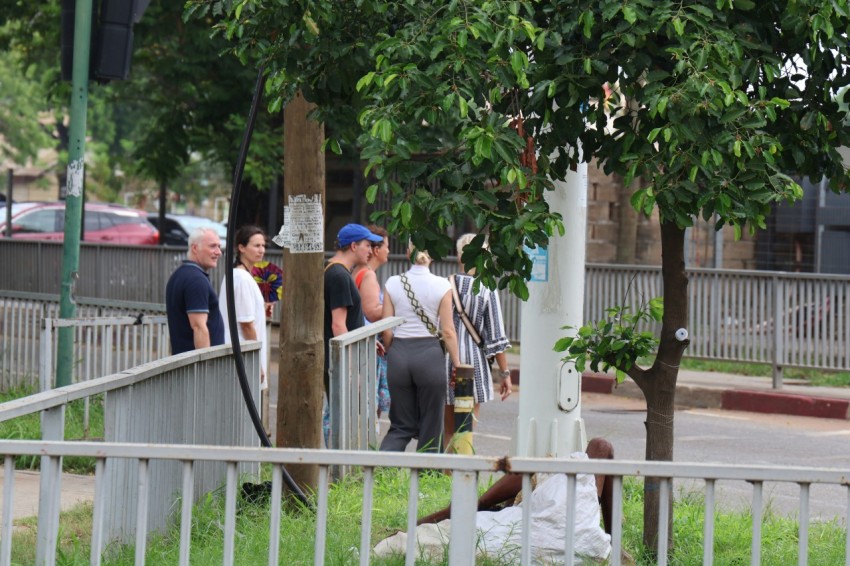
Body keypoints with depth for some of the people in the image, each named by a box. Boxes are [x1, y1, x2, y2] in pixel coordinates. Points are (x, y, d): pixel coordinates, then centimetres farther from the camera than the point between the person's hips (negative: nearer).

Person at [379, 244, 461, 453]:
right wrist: (457, 365, 1)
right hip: (430, 354, -2)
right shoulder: (441, 286, -5)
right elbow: (448, 331, -6)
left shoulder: (393, 284, 0)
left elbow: (387, 330, 1)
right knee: (430, 426, 10)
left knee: (402, 425, 10)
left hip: (399, 353, 3)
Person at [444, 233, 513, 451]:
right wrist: (505, 373, 2)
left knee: (447, 431, 13)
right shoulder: (487, 291, -5)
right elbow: (496, 337, -5)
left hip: (444, 358, 2)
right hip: (473, 362, -2)